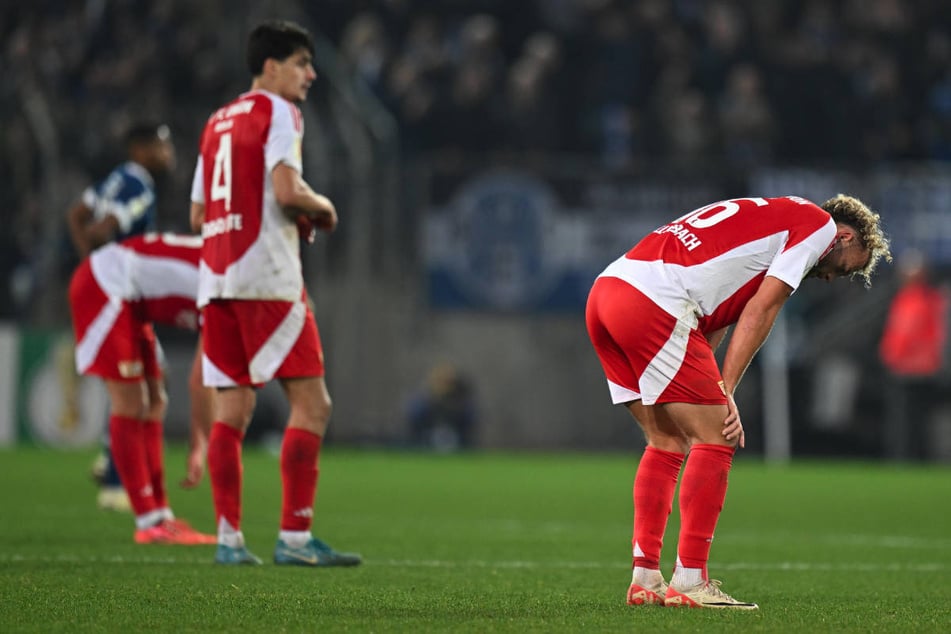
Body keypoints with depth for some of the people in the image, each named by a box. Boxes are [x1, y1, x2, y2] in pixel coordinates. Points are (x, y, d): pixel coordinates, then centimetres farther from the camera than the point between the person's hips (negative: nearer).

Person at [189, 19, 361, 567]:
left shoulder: (218, 121, 20)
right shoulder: (278, 112, -3)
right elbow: (286, 190, -17)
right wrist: (322, 210, 3)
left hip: (216, 276, 8)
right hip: (267, 277, -8)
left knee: (232, 409, 7)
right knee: (312, 404, -6)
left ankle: (229, 537, 3)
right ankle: (295, 537, -12)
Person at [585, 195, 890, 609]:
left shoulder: (770, 217, 32)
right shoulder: (820, 224, 7)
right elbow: (760, 310, -2)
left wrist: (711, 392, 14)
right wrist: (725, 392, -2)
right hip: (652, 304, -9)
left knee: (668, 442, 17)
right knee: (715, 438, -2)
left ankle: (644, 579, 15)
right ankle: (689, 582, -3)